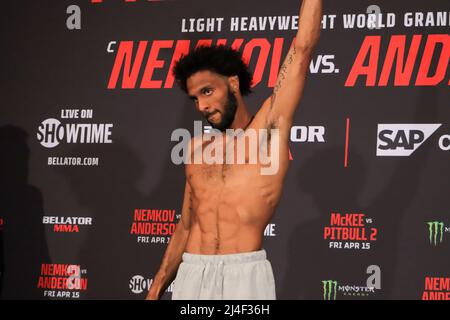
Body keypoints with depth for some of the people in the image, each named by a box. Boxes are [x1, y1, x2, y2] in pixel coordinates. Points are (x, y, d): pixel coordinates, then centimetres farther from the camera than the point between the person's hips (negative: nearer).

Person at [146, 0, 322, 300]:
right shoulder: (198, 148, 16)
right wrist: (156, 289, 17)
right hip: (191, 275, 4)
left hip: (245, 275, -4)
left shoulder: (269, 126, 3)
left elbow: (303, 49, 2)